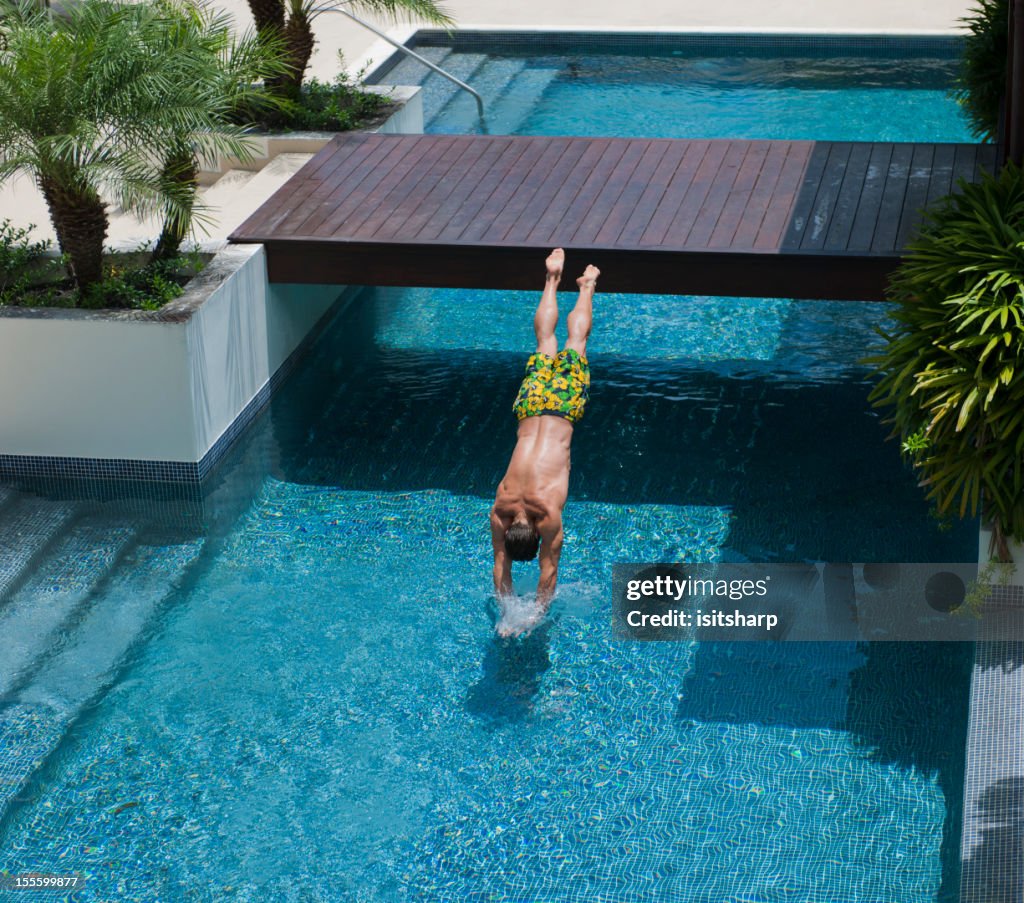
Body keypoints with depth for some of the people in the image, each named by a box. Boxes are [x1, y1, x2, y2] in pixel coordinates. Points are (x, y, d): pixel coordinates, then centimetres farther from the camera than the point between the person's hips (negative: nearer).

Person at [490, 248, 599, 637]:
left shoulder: (549, 512, -30)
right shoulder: (499, 511, -22)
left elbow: (549, 571, -23)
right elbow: (500, 568, -14)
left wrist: (535, 616, -23)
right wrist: (506, 613, -18)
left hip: (560, 409, -2)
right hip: (533, 405, 2)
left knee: (574, 341, 23)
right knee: (545, 340, 26)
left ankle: (586, 286, 43)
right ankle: (553, 279, 45)